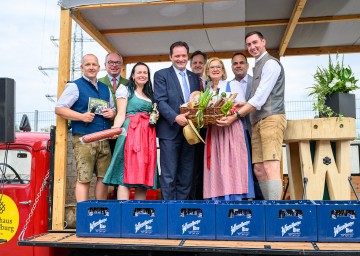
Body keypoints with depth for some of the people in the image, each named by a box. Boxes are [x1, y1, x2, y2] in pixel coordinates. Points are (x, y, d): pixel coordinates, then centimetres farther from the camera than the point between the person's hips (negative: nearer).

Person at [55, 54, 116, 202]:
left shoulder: (105, 88, 21)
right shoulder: (75, 86, 3)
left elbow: (113, 110, 27)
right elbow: (59, 109, -4)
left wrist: (112, 113, 3)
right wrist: (81, 116, -15)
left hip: (104, 140, 5)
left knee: (104, 177, 5)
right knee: (83, 179, -6)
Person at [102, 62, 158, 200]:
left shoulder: (150, 95, 24)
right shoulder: (125, 90, 7)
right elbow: (121, 114, -3)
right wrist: (115, 129, -20)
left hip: (148, 135, 6)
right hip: (131, 133, -6)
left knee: (144, 175, 1)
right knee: (126, 174, -12)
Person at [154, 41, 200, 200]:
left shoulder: (194, 77, 18)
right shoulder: (161, 75, 3)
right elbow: (160, 101, -9)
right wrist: (175, 117, -23)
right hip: (170, 131, -5)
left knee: (186, 175, 9)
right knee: (169, 175, -3)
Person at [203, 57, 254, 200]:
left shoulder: (233, 86, 6)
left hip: (231, 129, -4)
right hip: (213, 132, 4)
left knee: (231, 166, -10)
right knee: (216, 170, 0)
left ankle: (234, 198, -8)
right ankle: (217, 200, 2)